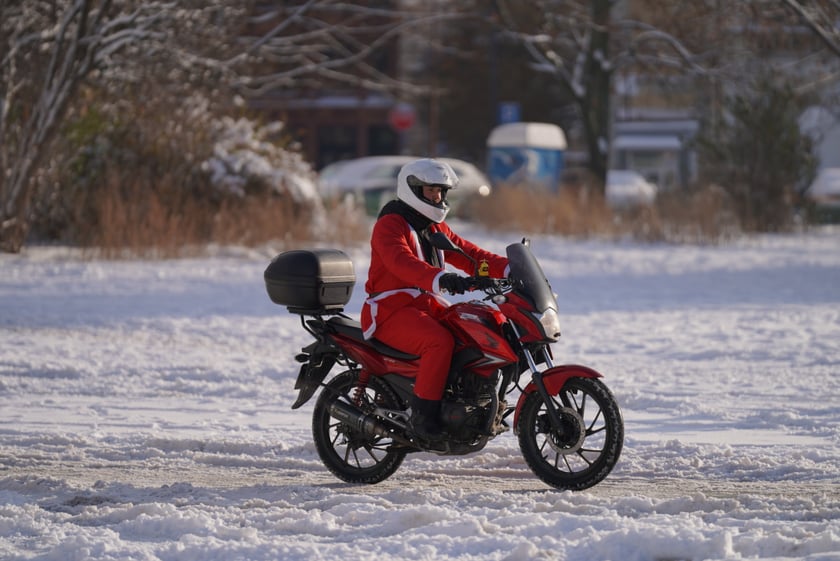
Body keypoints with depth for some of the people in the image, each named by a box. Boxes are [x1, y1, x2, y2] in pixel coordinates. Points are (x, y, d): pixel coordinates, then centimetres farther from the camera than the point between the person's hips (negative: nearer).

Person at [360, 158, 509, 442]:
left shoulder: (435, 228, 20)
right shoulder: (390, 225, -10)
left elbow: (468, 254, 15)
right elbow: (401, 262, -29)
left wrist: (508, 267, -1)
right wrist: (440, 278, -46)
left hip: (429, 306, 9)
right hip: (391, 311, -9)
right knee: (440, 340, -33)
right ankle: (423, 415, -30)